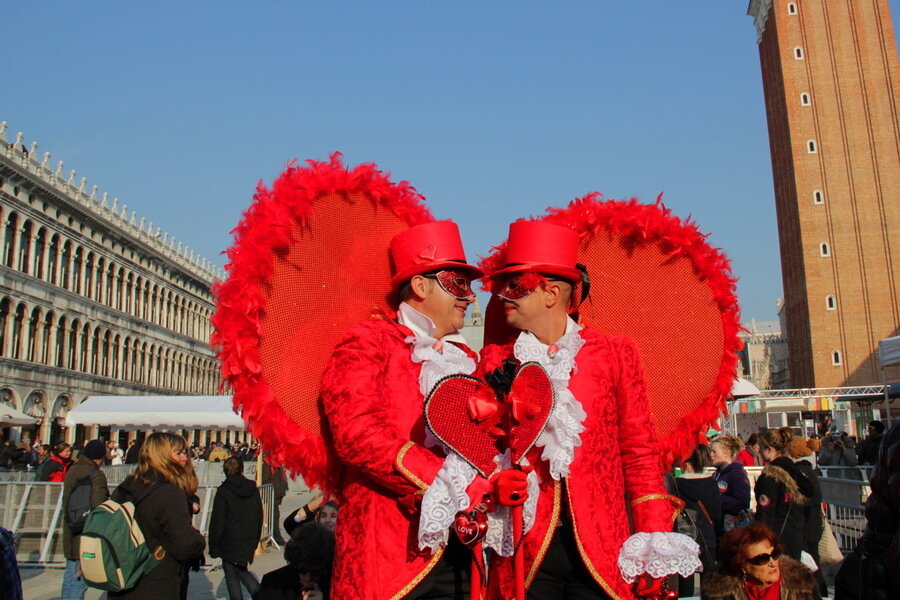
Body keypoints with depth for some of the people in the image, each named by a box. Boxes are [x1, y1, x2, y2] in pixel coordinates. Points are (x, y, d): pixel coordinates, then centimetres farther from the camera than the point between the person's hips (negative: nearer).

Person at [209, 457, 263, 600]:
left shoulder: (223, 492, -12)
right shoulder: (253, 490, 3)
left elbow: (217, 522, -11)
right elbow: (259, 518, 10)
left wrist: (214, 547, -4)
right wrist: (254, 541, 19)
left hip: (230, 542, -5)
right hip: (248, 542, 5)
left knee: (232, 576, 6)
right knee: (242, 570, 20)